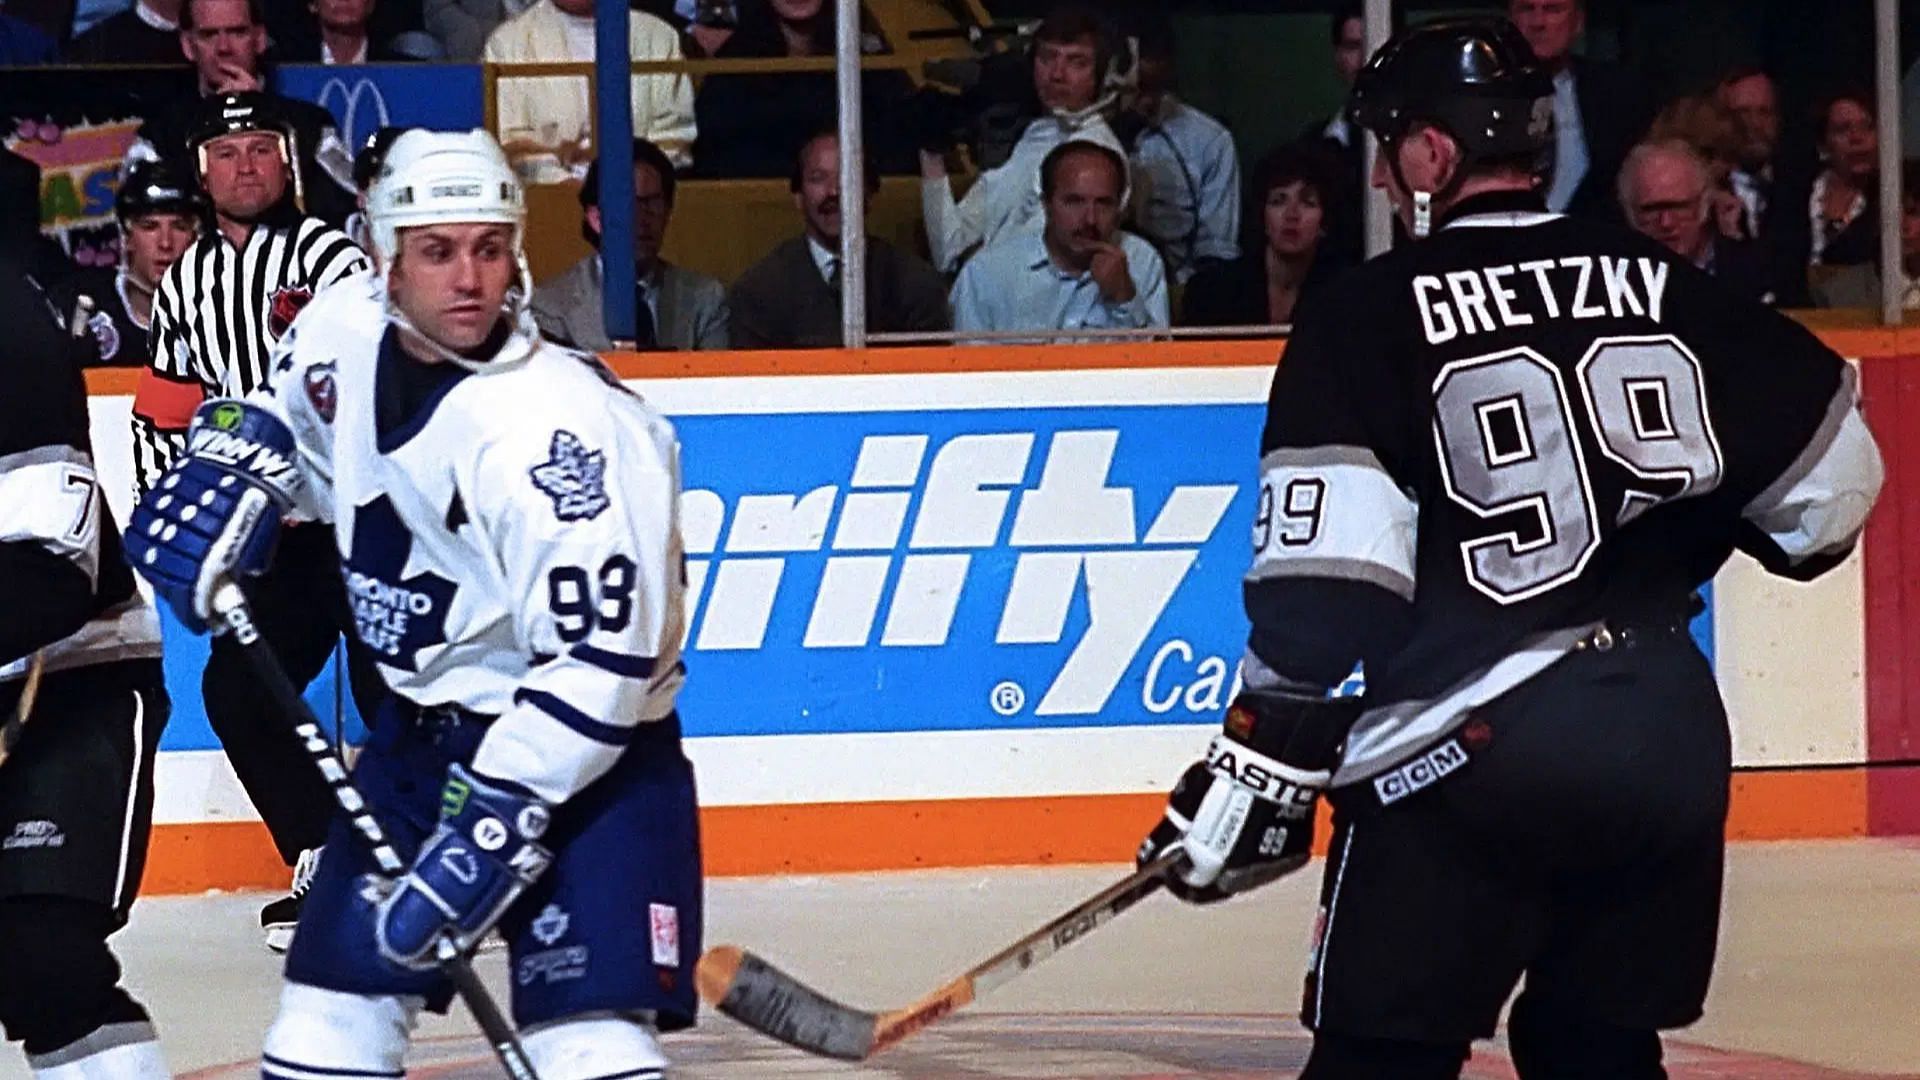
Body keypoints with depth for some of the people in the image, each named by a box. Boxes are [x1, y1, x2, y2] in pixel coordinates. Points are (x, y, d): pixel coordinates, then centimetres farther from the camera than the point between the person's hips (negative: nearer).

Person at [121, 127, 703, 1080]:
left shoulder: (566, 425, -27)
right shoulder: (345, 334, -5)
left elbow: (598, 660, -30)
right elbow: (284, 407, 22)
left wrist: (495, 821, -33)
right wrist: (228, 476, 2)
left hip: (583, 750, -8)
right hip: (421, 728, 8)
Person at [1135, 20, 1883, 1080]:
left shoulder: (1373, 313, -3)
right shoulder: (1667, 289, 9)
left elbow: (1323, 578, -11)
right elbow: (1832, 469, 14)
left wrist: (1265, 759, -6)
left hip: (1466, 740, -5)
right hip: (1670, 736, 5)